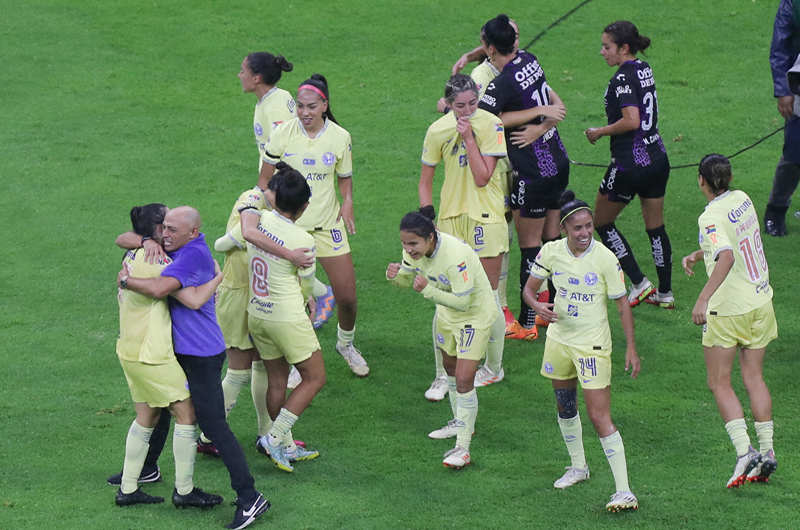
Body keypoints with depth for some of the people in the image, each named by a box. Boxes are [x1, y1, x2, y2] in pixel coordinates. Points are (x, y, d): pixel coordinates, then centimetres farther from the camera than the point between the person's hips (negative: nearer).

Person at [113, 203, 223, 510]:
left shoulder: (132, 257, 6)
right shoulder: (157, 263, -21)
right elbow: (194, 300, -26)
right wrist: (220, 276, -17)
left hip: (130, 351, 9)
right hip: (152, 355, -9)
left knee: (147, 417, 18)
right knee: (186, 414, 2)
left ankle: (127, 490, 22)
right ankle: (184, 491, 8)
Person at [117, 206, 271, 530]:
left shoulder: (194, 254, -24)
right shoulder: (176, 247, 6)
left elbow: (159, 288, -35)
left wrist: (125, 281, -18)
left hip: (201, 354, -10)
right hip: (180, 348, 10)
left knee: (214, 426, -11)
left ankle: (249, 498, -13)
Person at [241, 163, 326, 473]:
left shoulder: (258, 220, -11)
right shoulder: (303, 240, -18)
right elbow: (306, 287, -6)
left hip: (256, 316, 6)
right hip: (288, 317, -6)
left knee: (277, 381, 17)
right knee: (315, 378, 10)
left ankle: (286, 447, 26)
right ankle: (275, 438, 3)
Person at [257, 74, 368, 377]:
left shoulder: (340, 137, -4)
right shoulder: (283, 133, -8)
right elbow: (265, 179, 1)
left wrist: (348, 201, -7)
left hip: (328, 224, 1)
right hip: (288, 224, -1)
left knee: (347, 297, 2)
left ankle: (346, 344, 32)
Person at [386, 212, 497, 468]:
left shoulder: (455, 256, -38)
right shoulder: (416, 248, -16)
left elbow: (462, 302, -34)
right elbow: (407, 278, 0)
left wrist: (428, 290, -44)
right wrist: (395, 275, -23)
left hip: (476, 313, -8)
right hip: (448, 312, 8)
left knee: (464, 378, -13)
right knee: (450, 365, 24)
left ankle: (462, 449, -7)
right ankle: (461, 423, 47)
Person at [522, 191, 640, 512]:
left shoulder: (604, 258, -16)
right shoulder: (552, 252, -7)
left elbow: (622, 304, -8)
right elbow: (529, 288, 4)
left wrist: (631, 348, -10)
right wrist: (538, 306, -19)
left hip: (593, 344, -5)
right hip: (559, 338, 5)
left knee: (599, 417, -12)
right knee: (565, 406, 20)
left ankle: (624, 491, -12)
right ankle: (578, 467, 44)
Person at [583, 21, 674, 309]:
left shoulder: (623, 77, -18)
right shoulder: (644, 69, 7)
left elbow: (632, 121, -26)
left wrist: (600, 132, -13)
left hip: (630, 163, -8)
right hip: (657, 158, 8)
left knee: (602, 221, 11)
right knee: (656, 227, 16)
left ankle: (639, 284, 8)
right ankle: (665, 293, 22)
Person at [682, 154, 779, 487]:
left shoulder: (712, 218, -20)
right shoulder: (742, 200, 3)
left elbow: (727, 257, -37)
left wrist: (703, 298, -40)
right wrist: (698, 255, 24)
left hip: (728, 310, -7)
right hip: (760, 302, 7)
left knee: (719, 384, 3)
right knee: (754, 379, 13)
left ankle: (744, 450, -10)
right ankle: (767, 452, 10)